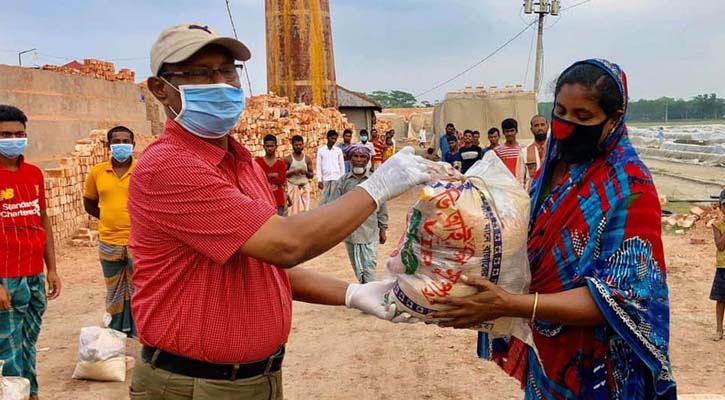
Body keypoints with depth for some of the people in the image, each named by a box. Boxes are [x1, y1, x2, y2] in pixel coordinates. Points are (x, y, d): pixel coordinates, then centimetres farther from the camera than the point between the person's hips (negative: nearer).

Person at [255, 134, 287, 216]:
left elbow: (281, 180, -6)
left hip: (278, 199, 1)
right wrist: (272, 175, -9)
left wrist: (265, 177, -6)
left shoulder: (281, 163, 7)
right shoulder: (257, 161, 6)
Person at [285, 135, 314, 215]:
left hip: (304, 187, 3)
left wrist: (306, 172, -12)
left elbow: (311, 175, 9)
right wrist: (293, 172, -18)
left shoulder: (307, 159, 6)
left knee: (304, 210, 0)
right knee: (293, 210, -5)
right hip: (292, 187, -2)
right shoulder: (288, 159, -1)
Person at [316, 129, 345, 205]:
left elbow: (342, 165, 8)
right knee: (325, 199, 1)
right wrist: (319, 180, -2)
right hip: (325, 178, 0)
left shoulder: (339, 150, 6)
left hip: (337, 178, 1)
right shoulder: (321, 150, 3)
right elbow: (319, 166, 3)